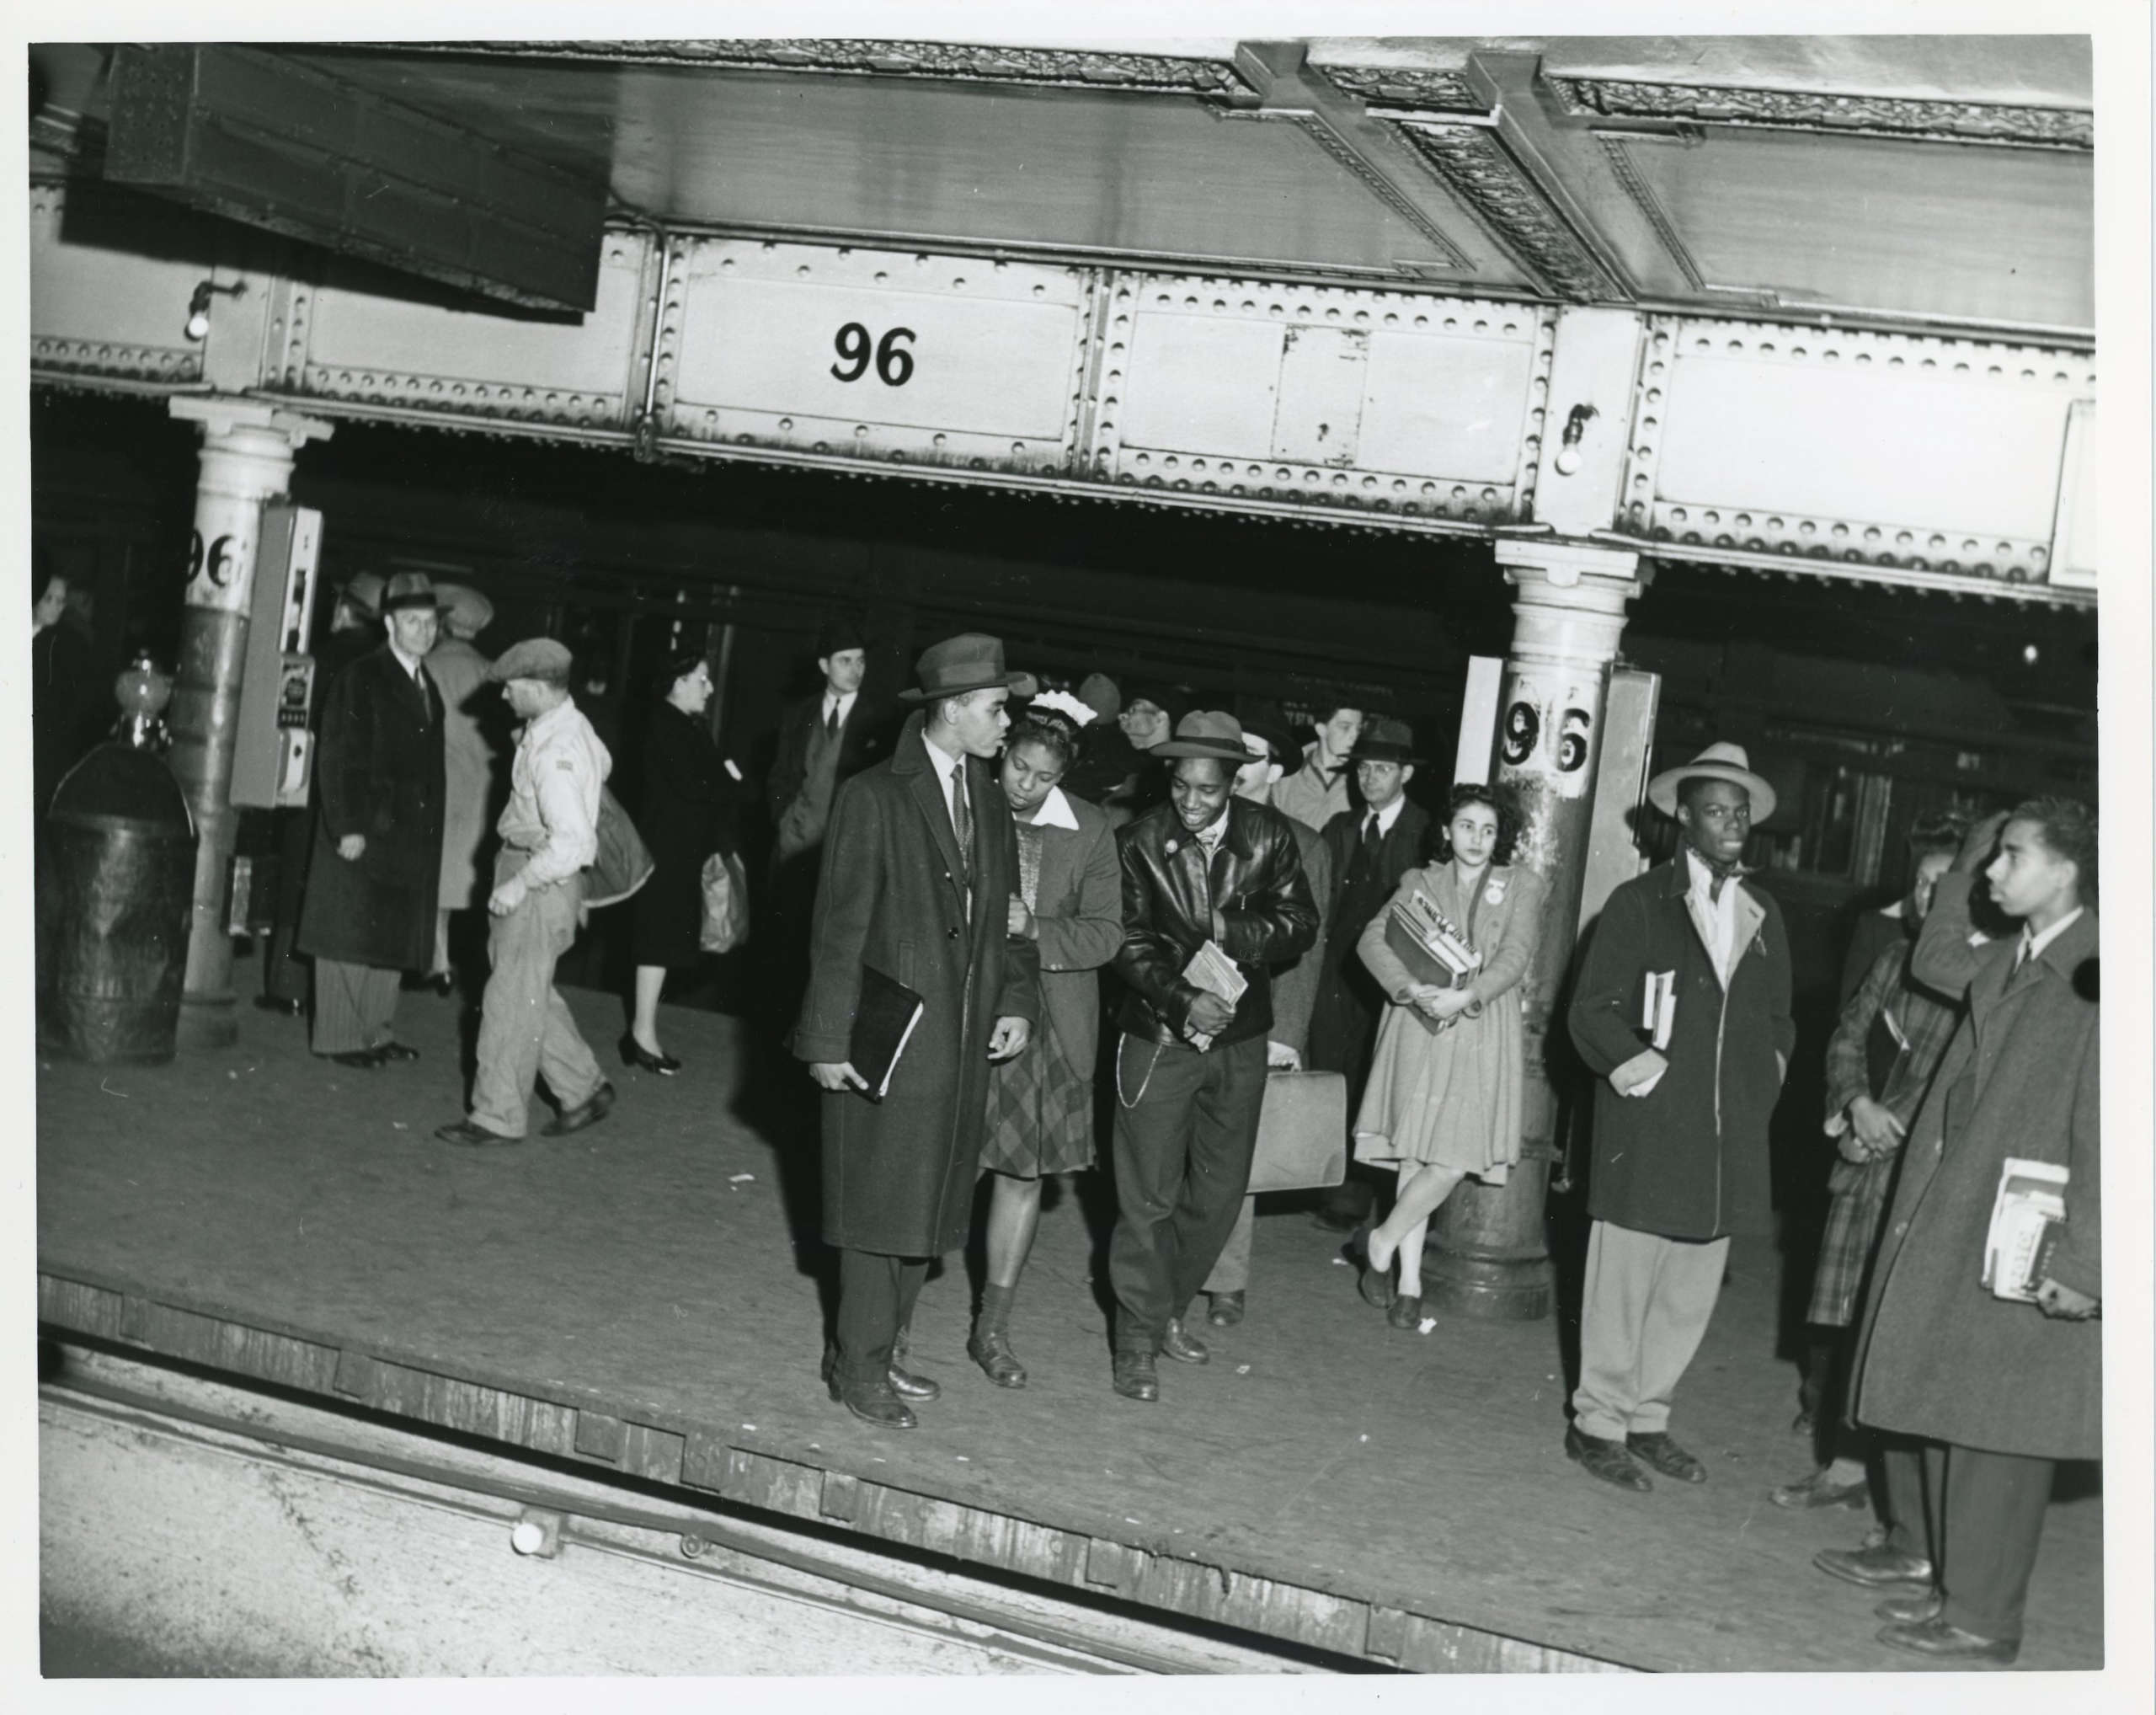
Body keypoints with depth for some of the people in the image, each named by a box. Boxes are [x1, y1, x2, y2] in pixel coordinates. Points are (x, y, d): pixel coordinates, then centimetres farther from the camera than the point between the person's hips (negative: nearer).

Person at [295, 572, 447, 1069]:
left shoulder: (428, 686, 15)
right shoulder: (360, 679, -8)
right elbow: (338, 758, -12)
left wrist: (429, 829, 10)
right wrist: (348, 827, -18)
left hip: (410, 836, 7)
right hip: (364, 831, -7)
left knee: (392, 936, 12)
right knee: (350, 934, -1)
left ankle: (378, 1031, 20)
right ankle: (338, 1037, 5)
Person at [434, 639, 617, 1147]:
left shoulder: (556, 751, -24)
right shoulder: (571, 726, 6)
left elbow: (572, 843, -29)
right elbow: (602, 764, 27)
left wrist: (519, 884, -23)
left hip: (542, 882, -10)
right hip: (523, 870, 10)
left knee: (513, 1000, -1)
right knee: (533, 996, 17)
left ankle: (498, 1118, 8)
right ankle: (584, 1090, 25)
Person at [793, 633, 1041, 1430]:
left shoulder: (991, 803, 11)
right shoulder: (872, 797, -10)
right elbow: (839, 928, -10)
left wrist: (1018, 1000, 3)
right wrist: (829, 1041, -12)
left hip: (963, 1038, 7)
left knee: (927, 1202, 12)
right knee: (877, 1200, 1)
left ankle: (884, 1345, 25)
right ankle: (860, 1367, 12)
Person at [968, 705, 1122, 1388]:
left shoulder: (1088, 831, 0)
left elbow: (1105, 933, -2)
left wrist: (1034, 931, -17)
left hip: (1048, 1019, 2)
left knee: (1023, 1171, 9)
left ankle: (992, 1326, 22)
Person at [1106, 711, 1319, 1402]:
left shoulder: (1268, 835, -4)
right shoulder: (1140, 841, -9)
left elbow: (1300, 923, -2)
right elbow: (1130, 943, -8)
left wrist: (1231, 932, -18)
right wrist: (1183, 1000, -22)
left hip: (1239, 1037, 3)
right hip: (1159, 1036, -3)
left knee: (1221, 1188, 14)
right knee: (1149, 1194, -1)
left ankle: (1166, 1310, 33)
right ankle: (1139, 1340, 12)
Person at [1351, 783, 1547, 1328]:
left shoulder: (1522, 886, 10)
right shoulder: (1421, 883, 12)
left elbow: (1515, 956, -2)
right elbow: (1373, 940, 1)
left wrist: (1466, 996, -18)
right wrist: (1413, 989, -17)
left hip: (1482, 1032, 0)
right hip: (1420, 1027, 0)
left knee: (1455, 1160, -8)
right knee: (1416, 1156, -3)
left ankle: (1383, 1241, 10)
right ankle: (1409, 1282, 8)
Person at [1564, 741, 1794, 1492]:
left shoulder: (1764, 915, 15)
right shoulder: (1639, 902, 0)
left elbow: (1779, 1018, 23)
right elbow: (1591, 1010, -2)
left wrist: (1767, 1073, 7)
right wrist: (1634, 1063, -15)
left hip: (1729, 1135, 5)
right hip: (1648, 1128, -5)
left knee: (1692, 1288, 10)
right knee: (1625, 1278, -1)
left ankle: (1647, 1417, 23)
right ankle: (1599, 1423, 12)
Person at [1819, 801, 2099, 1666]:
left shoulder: (2099, 976, -18)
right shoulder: (2005, 960, 8)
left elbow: (2104, 1133, -20)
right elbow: (1936, 964, 31)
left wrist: (2084, 1262, -22)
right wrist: (1961, 872, 18)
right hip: (1940, 1220, 9)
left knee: (1993, 1429, 2)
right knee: (1918, 1395, 20)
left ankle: (1980, 1618, 14)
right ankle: (1917, 1551, 39)